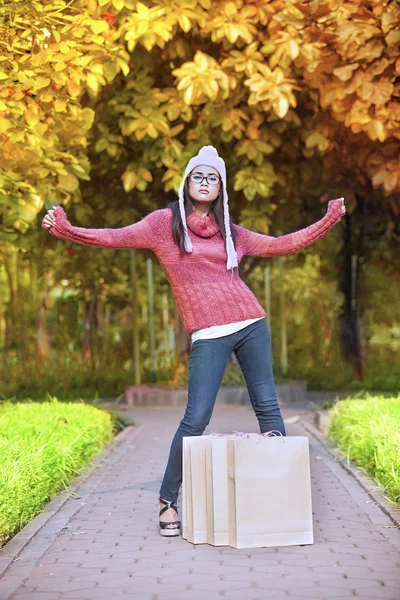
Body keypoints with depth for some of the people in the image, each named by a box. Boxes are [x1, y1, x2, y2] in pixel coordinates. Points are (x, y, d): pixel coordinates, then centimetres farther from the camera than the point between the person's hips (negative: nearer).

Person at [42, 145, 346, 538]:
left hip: (251, 325, 4)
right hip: (208, 336, -4)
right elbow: (115, 238, -1)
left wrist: (329, 219, 22)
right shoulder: (166, 222, 7)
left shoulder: (229, 231, 17)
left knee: (267, 407, 4)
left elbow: (281, 245, 23)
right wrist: (66, 229, -14)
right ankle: (168, 500, 7)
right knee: (196, 420, -8)